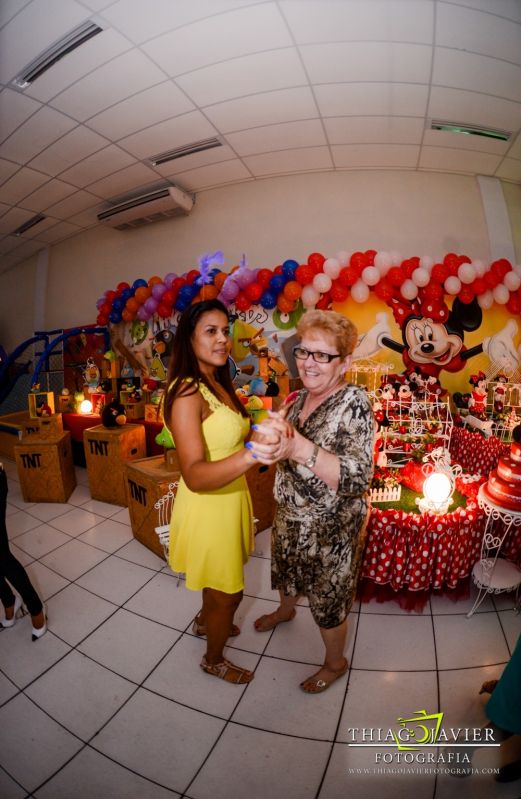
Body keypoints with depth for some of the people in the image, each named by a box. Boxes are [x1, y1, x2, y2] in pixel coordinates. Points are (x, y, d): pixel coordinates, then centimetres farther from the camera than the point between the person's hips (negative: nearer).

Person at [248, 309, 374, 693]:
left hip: (331, 526, -7)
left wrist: (299, 447, -45)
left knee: (327, 599, 15)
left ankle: (336, 663, 46)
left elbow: (358, 478, -32)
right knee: (286, 569, 31)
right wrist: (273, 444, -16)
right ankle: (286, 610, 64)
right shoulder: (301, 397, -3)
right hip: (290, 515, 7)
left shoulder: (354, 402, -24)